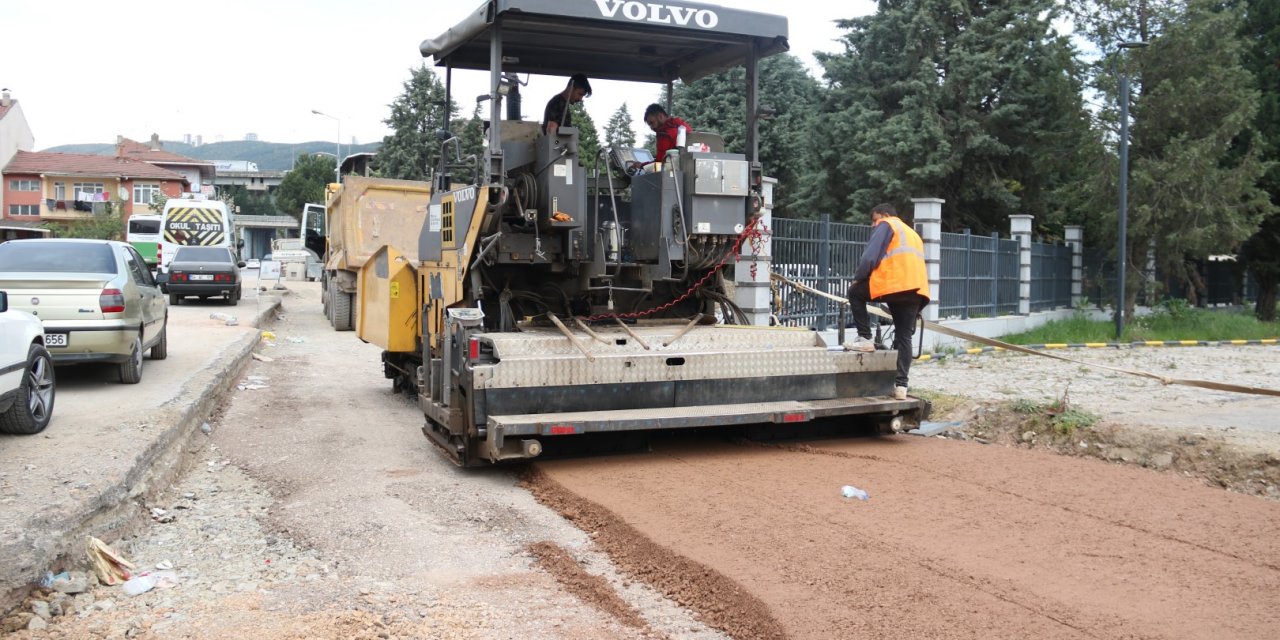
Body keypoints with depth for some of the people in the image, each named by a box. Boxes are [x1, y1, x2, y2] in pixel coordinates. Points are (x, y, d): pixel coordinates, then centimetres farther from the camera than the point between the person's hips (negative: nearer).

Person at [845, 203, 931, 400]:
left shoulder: (886, 225, 10)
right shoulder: (913, 234, 34)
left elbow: (870, 257, -3)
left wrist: (858, 278, 11)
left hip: (895, 285, -7)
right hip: (917, 290, 7)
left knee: (855, 293, 16)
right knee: (904, 337, 7)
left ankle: (864, 338, 8)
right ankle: (901, 385, 2)